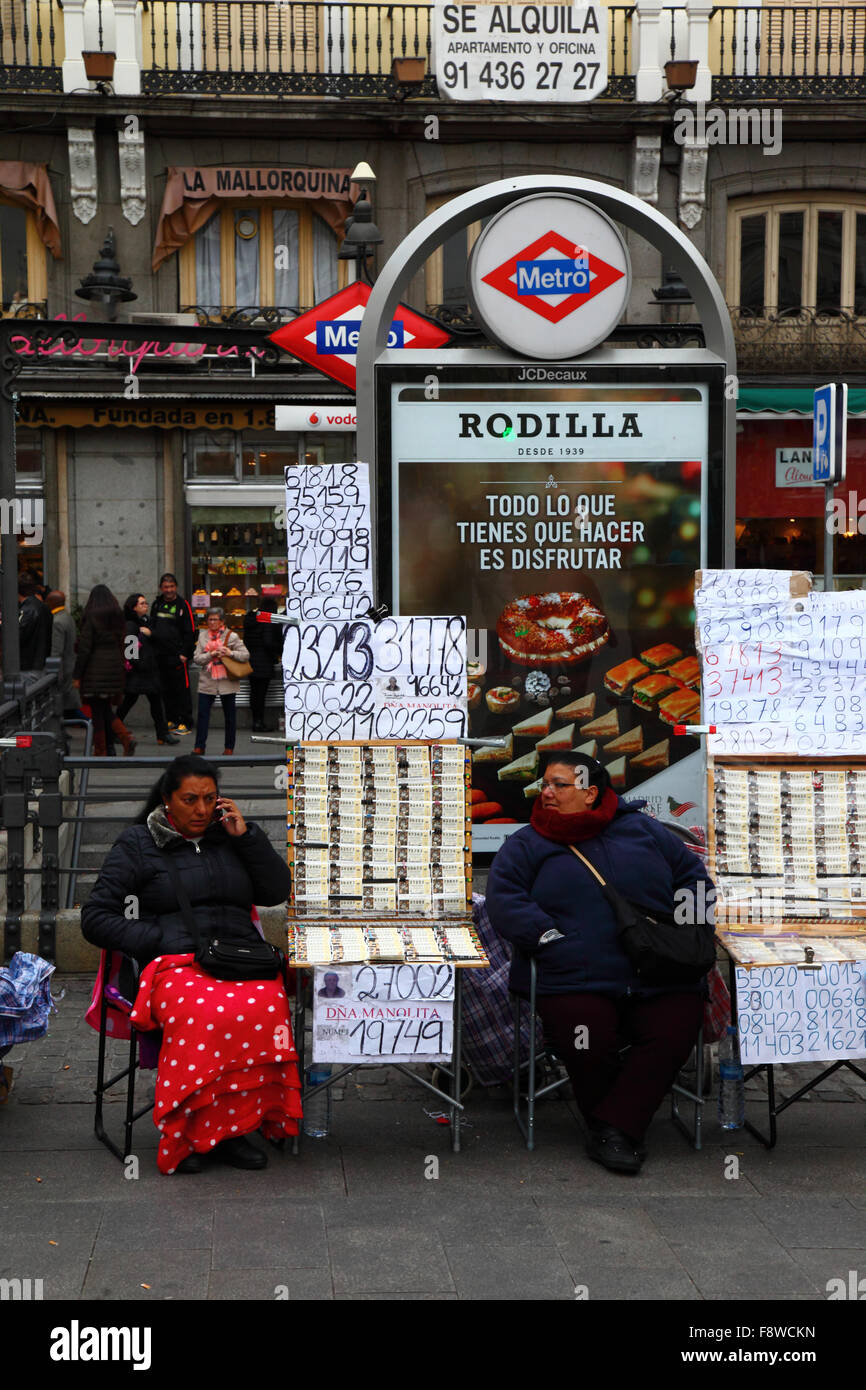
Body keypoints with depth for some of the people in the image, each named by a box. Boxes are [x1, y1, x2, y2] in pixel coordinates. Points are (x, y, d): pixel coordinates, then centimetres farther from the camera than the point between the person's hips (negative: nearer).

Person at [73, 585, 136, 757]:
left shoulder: (91, 618, -10)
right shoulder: (118, 618, 8)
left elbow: (84, 648, -11)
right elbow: (121, 645, 10)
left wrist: (77, 675, -7)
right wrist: (121, 668, 15)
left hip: (96, 669, -6)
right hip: (115, 668, 6)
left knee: (97, 711, 2)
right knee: (106, 709, 15)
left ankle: (100, 751, 5)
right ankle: (127, 738, -4)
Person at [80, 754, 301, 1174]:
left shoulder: (228, 835, 23)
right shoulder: (137, 844, 13)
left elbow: (278, 891, 16)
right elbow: (95, 919, 7)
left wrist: (246, 835, 7)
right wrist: (159, 941, -5)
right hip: (175, 964, -3)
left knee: (265, 1006, -34)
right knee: (206, 1014, -38)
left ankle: (229, 1128, -25)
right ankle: (186, 1134, -25)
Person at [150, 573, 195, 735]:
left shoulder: (183, 605, -3)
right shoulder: (156, 604, 13)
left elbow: (190, 632, -5)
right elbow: (152, 626, 21)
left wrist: (185, 653, -12)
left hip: (178, 655, -6)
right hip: (160, 655, 6)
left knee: (182, 689, -6)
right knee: (166, 690, 10)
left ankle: (185, 723, -3)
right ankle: (172, 720, 18)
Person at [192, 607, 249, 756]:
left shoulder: (231, 636, -1)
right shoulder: (203, 636, 7)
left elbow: (246, 655, -2)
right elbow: (196, 659, 1)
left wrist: (231, 653, -18)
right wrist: (211, 654, -14)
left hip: (227, 681, -2)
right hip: (207, 682, 2)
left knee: (230, 716, 6)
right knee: (202, 714, -2)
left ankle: (229, 748, 16)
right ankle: (199, 748, 4)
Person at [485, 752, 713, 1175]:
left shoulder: (642, 830, 18)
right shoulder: (526, 844, 12)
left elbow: (693, 875, 22)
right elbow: (503, 899, -1)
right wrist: (551, 938, -13)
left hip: (660, 979, 2)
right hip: (576, 980, -2)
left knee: (673, 1034, -26)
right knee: (589, 1046, -30)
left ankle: (613, 1129, -16)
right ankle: (624, 1125, -2)